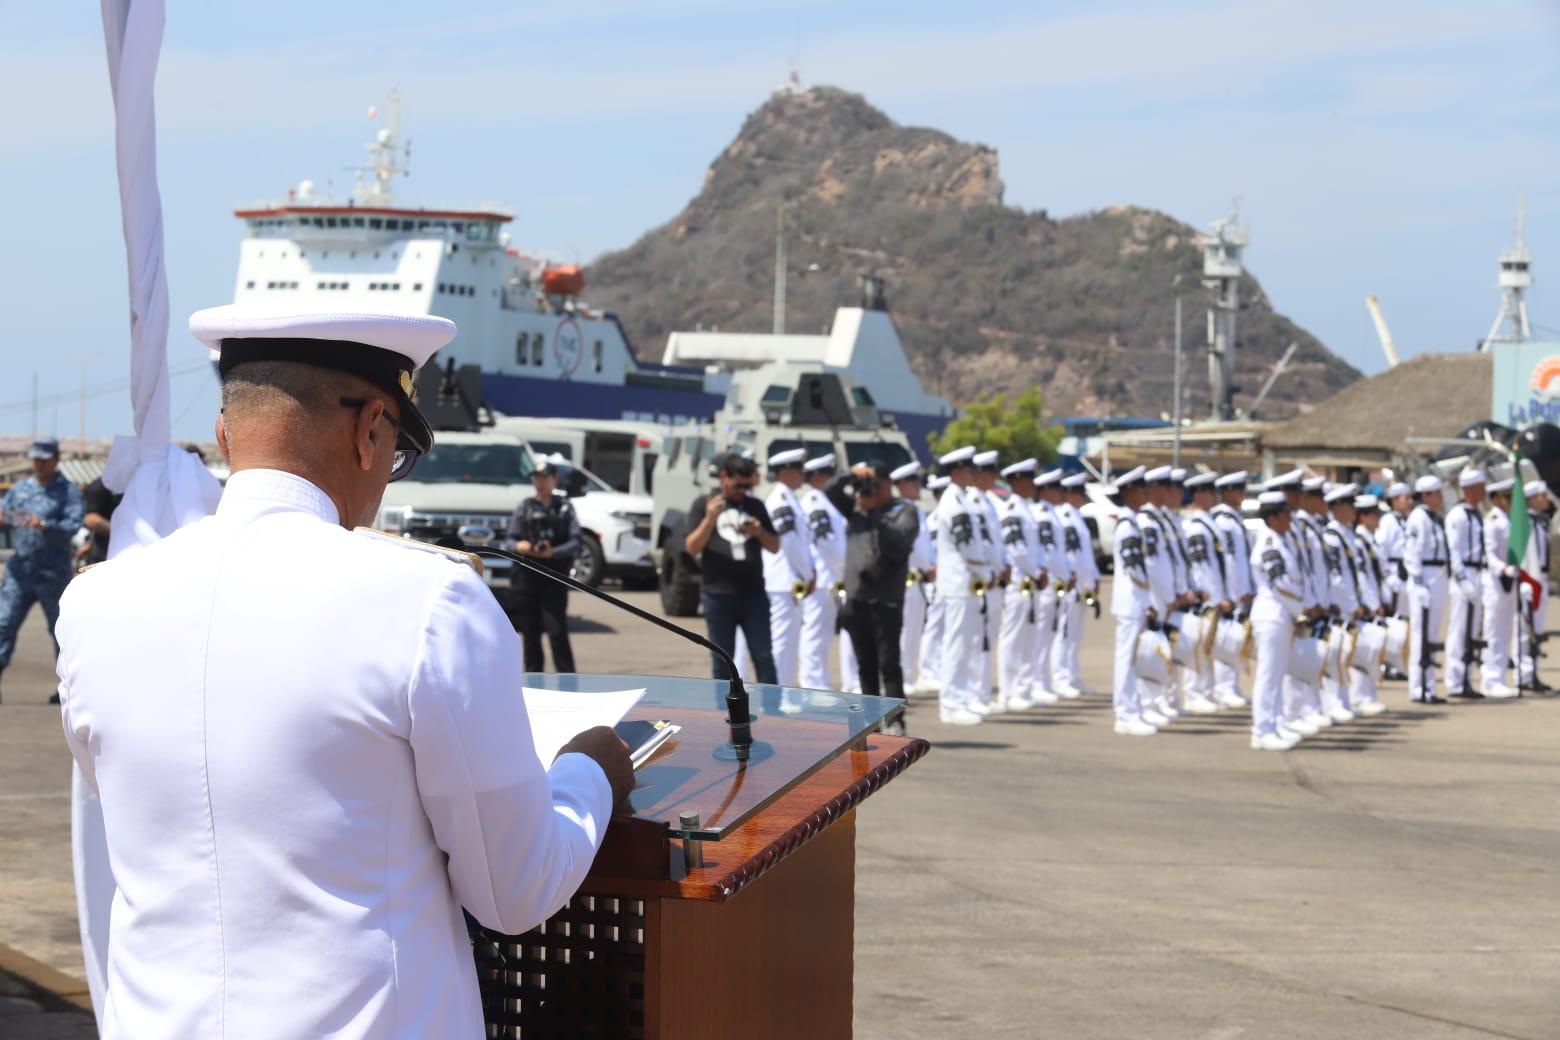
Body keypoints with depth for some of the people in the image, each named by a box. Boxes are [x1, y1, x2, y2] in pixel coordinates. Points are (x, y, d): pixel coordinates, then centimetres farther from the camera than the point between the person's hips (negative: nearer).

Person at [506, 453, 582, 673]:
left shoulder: (564, 507, 6)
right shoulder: (524, 507, 12)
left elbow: (575, 543, -2)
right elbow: (511, 539, 9)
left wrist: (553, 552, -19)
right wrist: (518, 546, -15)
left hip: (555, 578, -3)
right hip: (526, 578, 3)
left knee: (557, 631, -11)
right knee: (530, 633, 4)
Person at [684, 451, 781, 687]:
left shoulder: (755, 506, 13)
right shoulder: (703, 505, 4)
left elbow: (774, 546, 14)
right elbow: (692, 548, -3)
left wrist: (759, 532, -7)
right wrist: (710, 518, -17)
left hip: (753, 594, 2)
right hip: (717, 595, -2)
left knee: (764, 658, -1)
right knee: (722, 661, 4)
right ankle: (724, 705, 10)